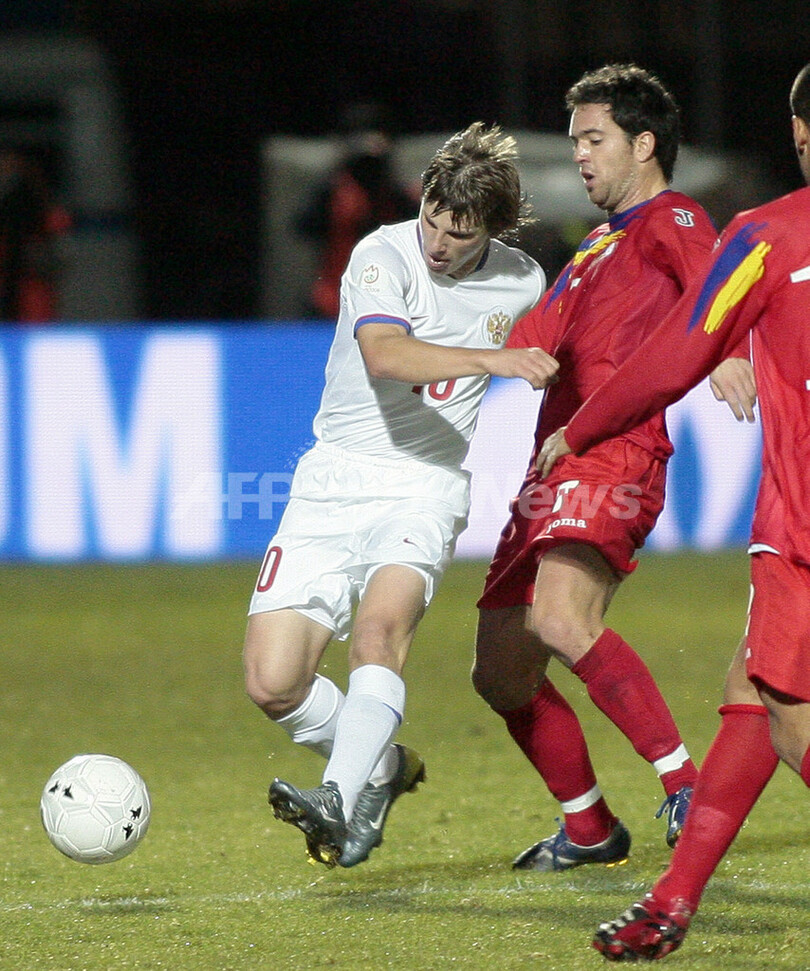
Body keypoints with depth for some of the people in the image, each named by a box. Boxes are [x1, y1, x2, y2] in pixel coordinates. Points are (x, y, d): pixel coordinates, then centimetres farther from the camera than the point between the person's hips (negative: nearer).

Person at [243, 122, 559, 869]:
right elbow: (386, 355, -30)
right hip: (334, 483, 0)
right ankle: (382, 766, 16)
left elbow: (551, 363, 29)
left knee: (379, 627, -31)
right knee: (273, 684, -9)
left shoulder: (522, 283, 4)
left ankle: (340, 803, -42)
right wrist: (487, 359, -40)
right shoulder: (384, 256, -10)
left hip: (426, 490, 0)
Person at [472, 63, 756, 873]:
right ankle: (589, 829, 23)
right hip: (555, 465, 9)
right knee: (501, 676, 9)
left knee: (561, 620, -33)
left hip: (613, 459, -9)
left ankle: (687, 786, -29)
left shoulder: (669, 219, 2)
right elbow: (534, 343, 40)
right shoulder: (598, 247, 30)